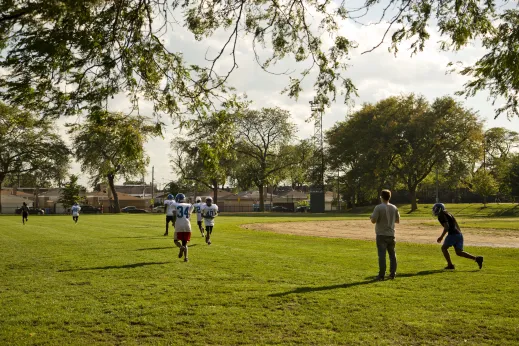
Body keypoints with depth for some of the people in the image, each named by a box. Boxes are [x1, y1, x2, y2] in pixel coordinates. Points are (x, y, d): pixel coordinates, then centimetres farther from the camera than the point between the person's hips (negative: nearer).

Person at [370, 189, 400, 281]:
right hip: (391, 234, 5)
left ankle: (381, 275, -3)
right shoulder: (394, 208, 3)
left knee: (382, 255, -3)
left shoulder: (378, 207, -13)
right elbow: (398, 221, 11)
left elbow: (373, 220, -15)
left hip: (381, 235, -4)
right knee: (392, 254, 14)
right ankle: (392, 274, 17)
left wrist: (371, 217, 6)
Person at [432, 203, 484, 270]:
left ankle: (450, 265, 5)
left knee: (444, 248, 9)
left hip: (453, 234, -8)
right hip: (459, 234, 8)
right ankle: (477, 258, 1)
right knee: (459, 252, 10)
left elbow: (446, 227, -17)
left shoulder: (441, 216, -6)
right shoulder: (448, 214, 22)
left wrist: (441, 237, -13)